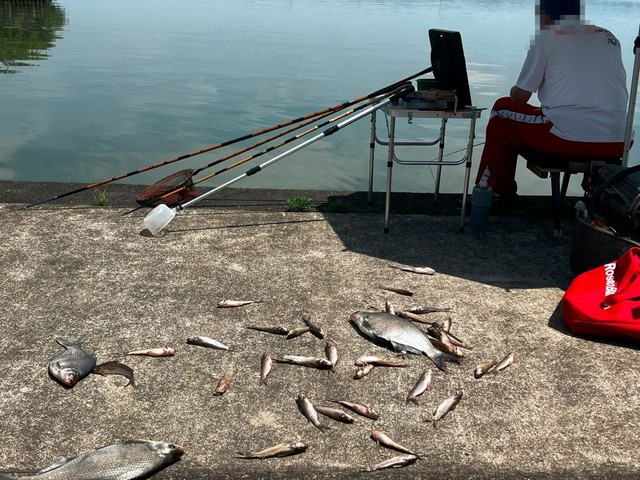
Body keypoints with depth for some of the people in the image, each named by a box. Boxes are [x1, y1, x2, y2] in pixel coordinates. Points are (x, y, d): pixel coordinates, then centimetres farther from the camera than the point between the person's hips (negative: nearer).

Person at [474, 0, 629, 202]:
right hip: (617, 144, 5)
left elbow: (519, 97, 7)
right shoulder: (609, 37, 17)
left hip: (568, 137, -5)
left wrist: (514, 91, 29)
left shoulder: (545, 38, 4)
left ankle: (497, 192, 25)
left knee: (502, 111, 19)